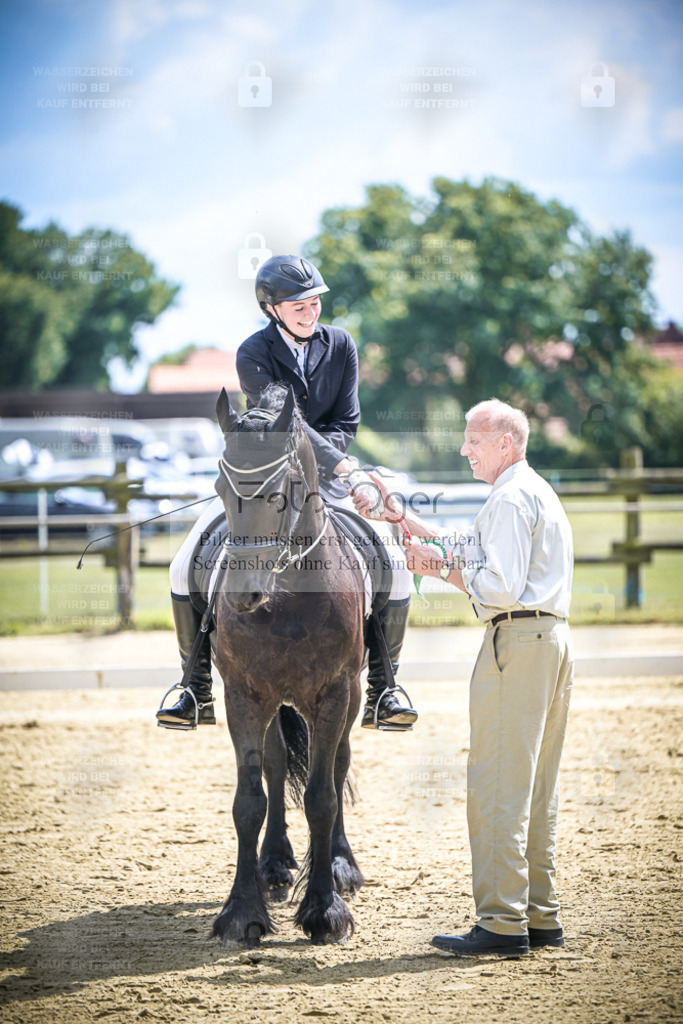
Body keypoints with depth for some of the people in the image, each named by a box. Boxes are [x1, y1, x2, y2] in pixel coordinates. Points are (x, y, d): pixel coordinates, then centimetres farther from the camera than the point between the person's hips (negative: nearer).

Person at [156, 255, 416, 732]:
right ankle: (198, 691, -2)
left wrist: (317, 469, -21)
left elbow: (345, 424, -2)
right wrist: (347, 469, -36)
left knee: (394, 565, -18)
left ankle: (382, 691, -6)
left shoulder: (341, 345, -2)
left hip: (324, 478, 1)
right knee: (188, 566, -16)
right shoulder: (254, 355, -13)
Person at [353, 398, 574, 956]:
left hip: (516, 639, -10)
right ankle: (541, 916, 15)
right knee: (538, 789, 12)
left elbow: (501, 587, -20)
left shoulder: (510, 498, -11)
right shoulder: (541, 493, 22)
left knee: (496, 786, -8)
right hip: (554, 638, 10)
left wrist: (447, 570, -6)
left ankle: (503, 922, -10)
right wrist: (403, 518, 24)